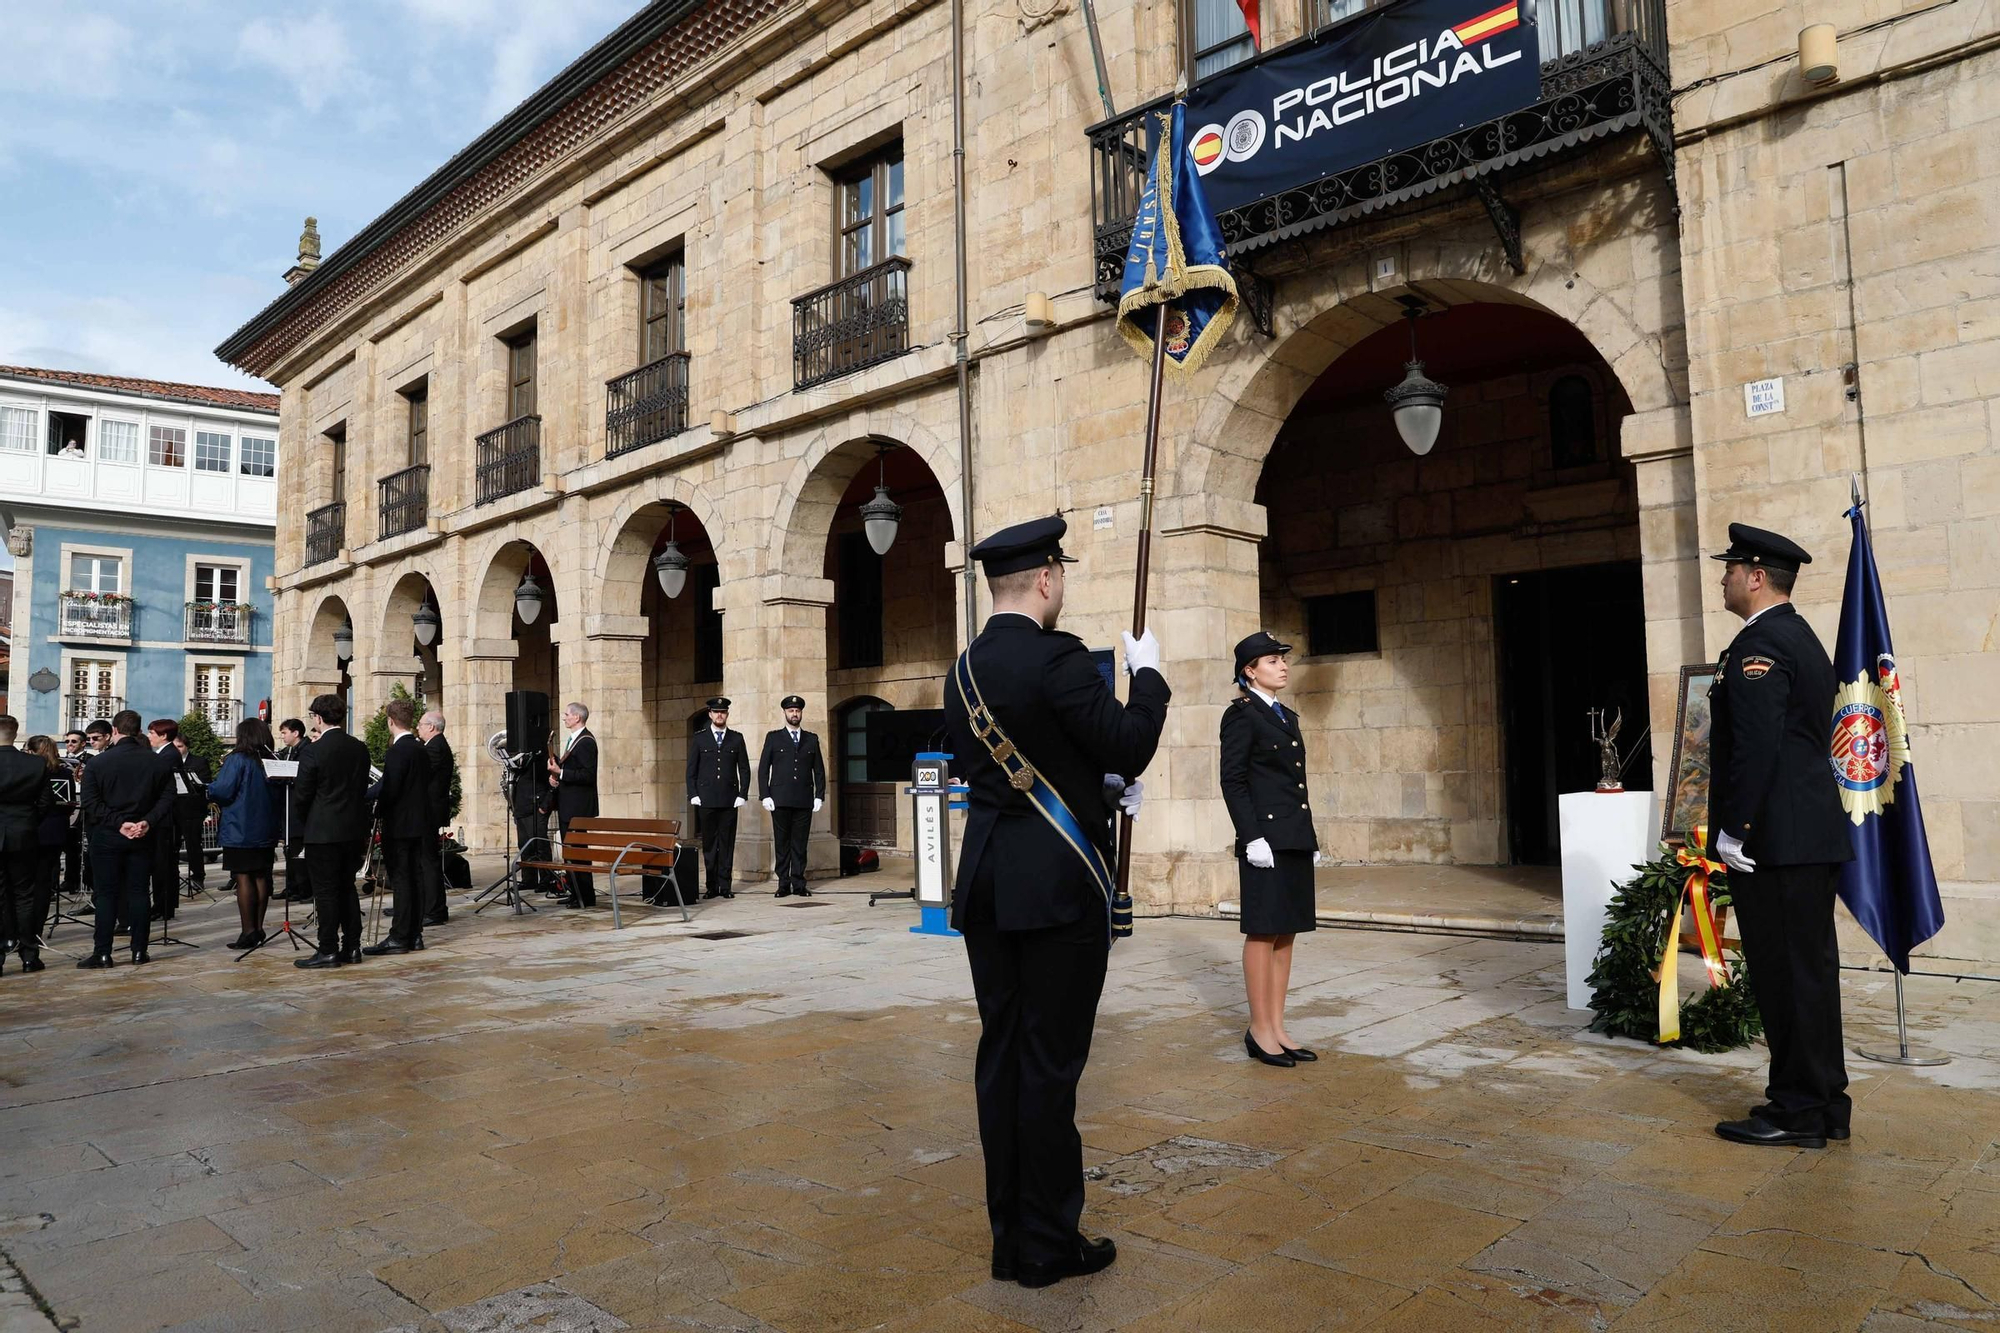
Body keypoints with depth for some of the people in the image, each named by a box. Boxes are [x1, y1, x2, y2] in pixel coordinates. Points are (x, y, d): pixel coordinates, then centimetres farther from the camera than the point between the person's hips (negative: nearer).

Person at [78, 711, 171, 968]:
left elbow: (91, 804, -11)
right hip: (143, 837, 2)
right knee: (138, 892, 6)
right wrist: (148, 821, -10)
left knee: (106, 894, 3)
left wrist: (118, 823, -11)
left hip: (107, 836, -2)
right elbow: (167, 798, -4)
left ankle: (102, 953, 3)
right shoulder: (157, 762, 0)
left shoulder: (97, 763, -6)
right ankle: (139, 951, 8)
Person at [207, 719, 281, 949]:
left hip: (240, 831, -6)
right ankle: (258, 927, 16)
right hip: (267, 830, 6)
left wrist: (207, 788, 3)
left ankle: (248, 930, -6)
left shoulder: (237, 760, -13)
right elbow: (280, 794, 13)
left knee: (243, 878, -4)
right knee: (261, 878, 10)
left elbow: (222, 791, -16)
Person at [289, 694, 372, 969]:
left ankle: (328, 951, 5)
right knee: (347, 888, 14)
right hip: (353, 830, 6)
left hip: (322, 831, -6)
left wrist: (299, 828, 7)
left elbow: (301, 794, -9)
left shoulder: (315, 751, -14)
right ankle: (352, 947, 17)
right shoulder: (360, 749, 4)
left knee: (325, 892, 1)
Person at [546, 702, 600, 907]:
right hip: (567, 805, 10)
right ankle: (575, 893, 20)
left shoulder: (586, 741, -15)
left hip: (578, 805, -10)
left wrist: (560, 773, -22)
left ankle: (586, 896, -3)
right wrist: (555, 774, 5)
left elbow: (588, 775, -21)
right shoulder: (572, 740, 16)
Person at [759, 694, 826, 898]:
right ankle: (783, 884, 5)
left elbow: (819, 770, 12)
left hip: (804, 800, 1)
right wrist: (765, 796, -5)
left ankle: (799, 883, 7)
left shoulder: (812, 739, 13)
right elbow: (763, 769, 4)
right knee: (781, 843, 1)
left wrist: (819, 796, 2)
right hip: (780, 799, -1)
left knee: (800, 843, 2)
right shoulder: (773, 737, 8)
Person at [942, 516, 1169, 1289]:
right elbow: (1131, 748, -14)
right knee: (1050, 1061, 2)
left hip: (986, 882, 8)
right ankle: (1047, 1245, 14)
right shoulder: (1057, 658, -15)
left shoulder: (963, 670, 10)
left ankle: (1010, 1236, 23)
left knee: (1000, 1053, 12)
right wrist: (1147, 673, 1)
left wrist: (1100, 786, 21)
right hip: (1057, 884, -7)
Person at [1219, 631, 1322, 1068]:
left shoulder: (1287, 717, 17)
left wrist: (1311, 839, 15)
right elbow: (1232, 781, -12)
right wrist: (1253, 837, -18)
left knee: (1285, 934, 10)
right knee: (1263, 933, -1)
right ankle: (1260, 1031, 7)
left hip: (1296, 840, 8)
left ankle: (1278, 1028, 17)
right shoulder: (1241, 715, -6)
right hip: (1267, 841, -8)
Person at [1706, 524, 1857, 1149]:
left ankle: (1797, 1111, 6)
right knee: (1810, 968, 15)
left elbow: (1756, 745, -22)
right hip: (1814, 834, 10)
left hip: (1773, 839, -10)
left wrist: (1733, 829, -18)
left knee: (1785, 973, -2)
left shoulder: (1758, 643, -14)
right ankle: (1824, 1104, 24)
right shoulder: (1803, 639, 18)